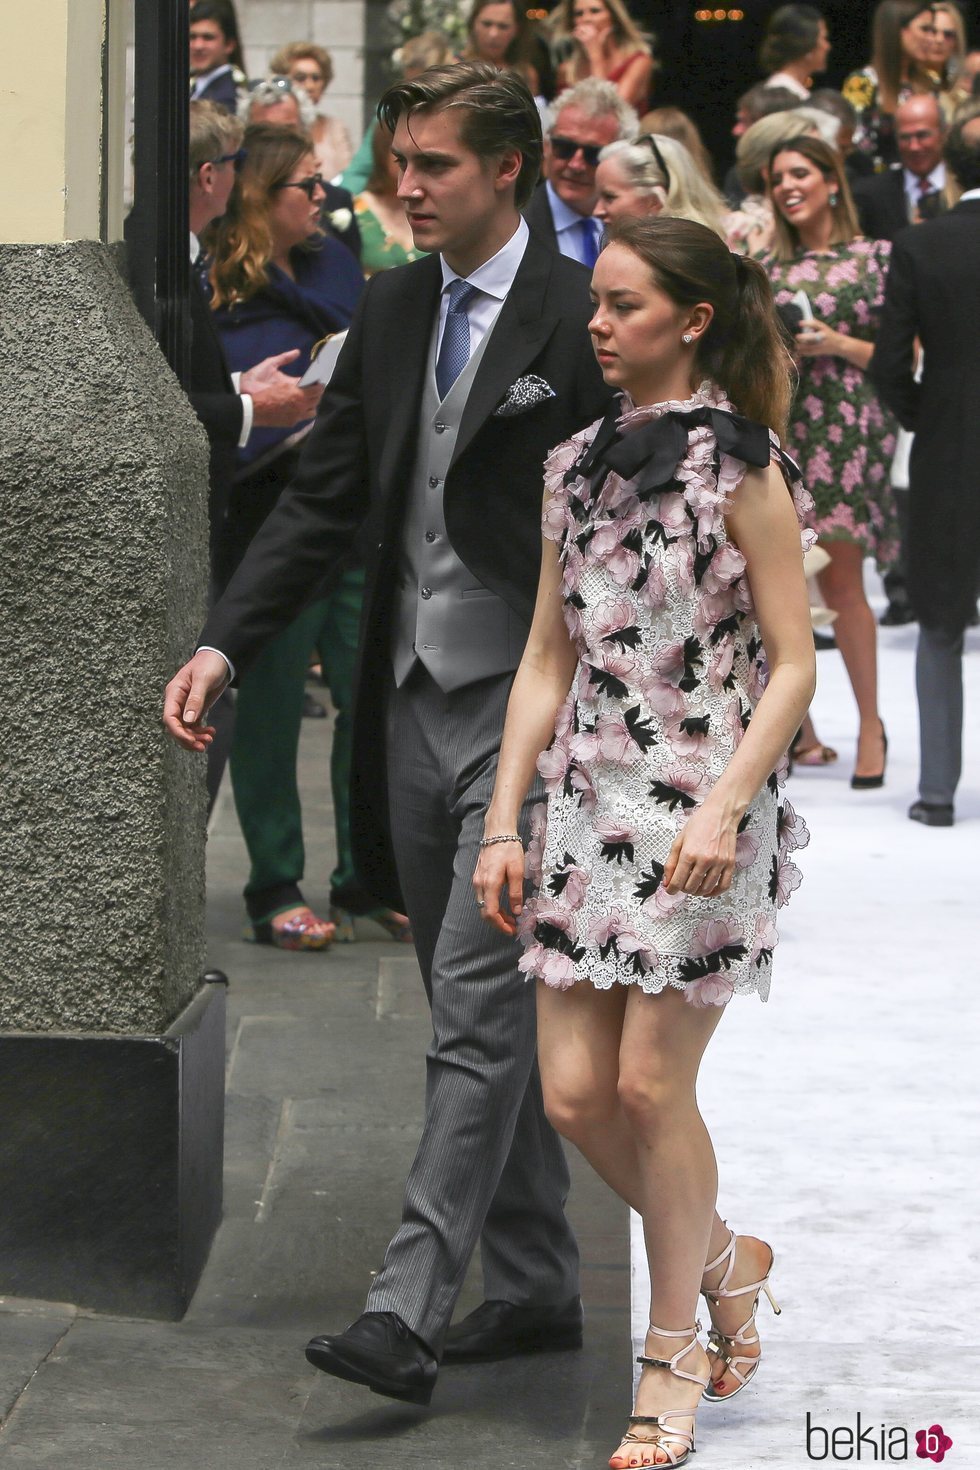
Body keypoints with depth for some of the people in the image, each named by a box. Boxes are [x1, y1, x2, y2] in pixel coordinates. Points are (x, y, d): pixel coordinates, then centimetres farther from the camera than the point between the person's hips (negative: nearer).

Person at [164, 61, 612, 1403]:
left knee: (479, 1016, -9)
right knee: (488, 1016, 13)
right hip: (417, 704, 7)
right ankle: (534, 1288, 24)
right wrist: (224, 647, 0)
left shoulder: (585, 321, -10)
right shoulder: (391, 309, 10)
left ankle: (407, 1315, -10)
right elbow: (324, 498, 11)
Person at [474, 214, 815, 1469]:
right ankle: (723, 1258, 28)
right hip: (590, 801, 6)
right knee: (575, 1095, 2)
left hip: (703, 809, -6)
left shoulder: (742, 468, -6)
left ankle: (673, 1358, 13)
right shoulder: (578, 466, 10)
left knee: (651, 1085, -4)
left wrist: (725, 808, -19)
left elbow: (793, 663, -8)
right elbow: (547, 659, 12)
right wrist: (503, 822, 6)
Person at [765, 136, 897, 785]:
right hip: (776, 429, 3)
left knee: (840, 581, -5)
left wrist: (837, 345, -10)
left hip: (845, 428, -3)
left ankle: (871, 723, 7)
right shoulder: (768, 268, 13)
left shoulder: (874, 258, 3)